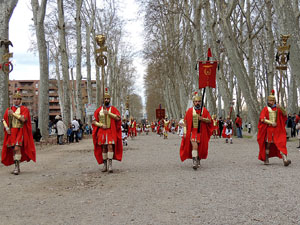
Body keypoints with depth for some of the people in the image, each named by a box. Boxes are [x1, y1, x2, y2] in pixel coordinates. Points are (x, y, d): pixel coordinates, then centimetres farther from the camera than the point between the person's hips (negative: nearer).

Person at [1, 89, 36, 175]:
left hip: (20, 131, -5)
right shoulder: (9, 109, 12)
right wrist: (6, 128, -3)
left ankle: (16, 167, -18)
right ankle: (17, 168, 16)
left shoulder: (24, 109, -1)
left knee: (17, 148, -19)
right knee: (13, 150, 5)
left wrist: (13, 113, -12)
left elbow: (23, 119, -16)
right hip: (11, 132, 5)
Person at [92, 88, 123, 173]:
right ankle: (105, 165, 12)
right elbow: (94, 121, 6)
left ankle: (110, 165, -15)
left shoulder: (113, 109, 4)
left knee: (110, 147, -14)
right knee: (103, 148, 5)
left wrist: (108, 113, -16)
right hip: (102, 132, 2)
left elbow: (118, 118, -12)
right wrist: (101, 125, -10)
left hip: (111, 132, -2)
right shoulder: (98, 110, 8)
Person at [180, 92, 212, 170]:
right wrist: (185, 132, -1)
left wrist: (202, 119, -18)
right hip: (192, 132, -2)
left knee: (201, 148, 12)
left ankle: (198, 160, 35)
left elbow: (209, 121, 0)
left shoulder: (204, 110, 4)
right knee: (194, 146, -20)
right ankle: (194, 162, -19)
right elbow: (185, 122, 5)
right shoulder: (189, 111, 2)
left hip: (202, 133, 2)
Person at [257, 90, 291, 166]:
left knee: (281, 144, -12)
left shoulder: (277, 108, 10)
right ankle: (266, 159, 18)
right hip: (268, 129, 0)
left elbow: (284, 114, -4)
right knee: (268, 144, 5)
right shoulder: (265, 109, 5)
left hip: (277, 129, 1)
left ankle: (285, 160, -24)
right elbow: (262, 119, -5)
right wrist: (271, 123, -15)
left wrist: (281, 108, -23)